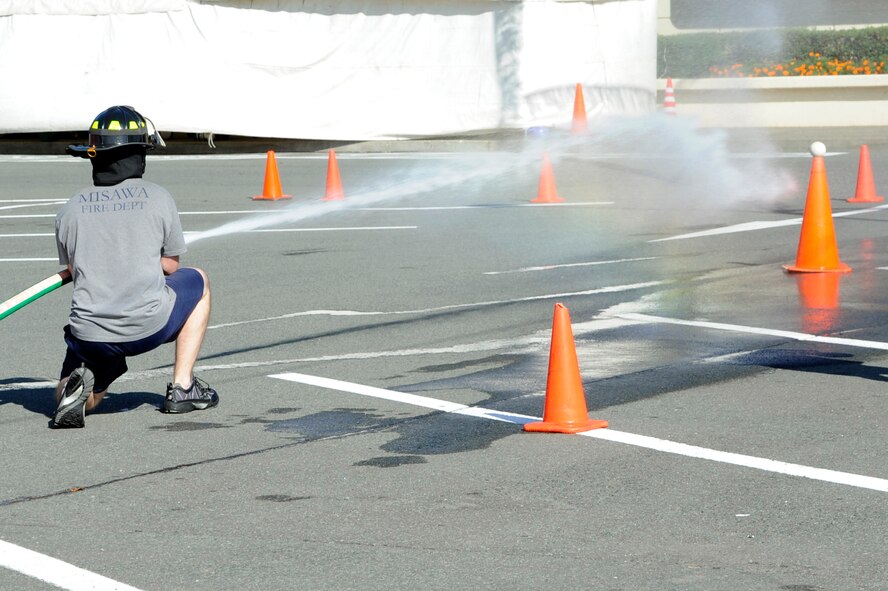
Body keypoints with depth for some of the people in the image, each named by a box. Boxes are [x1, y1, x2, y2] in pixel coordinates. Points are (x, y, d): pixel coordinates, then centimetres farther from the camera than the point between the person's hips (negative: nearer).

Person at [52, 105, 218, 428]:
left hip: (89, 334, 2)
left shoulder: (70, 209, 6)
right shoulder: (158, 197, 1)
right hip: (149, 326, -2)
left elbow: (74, 271, 14)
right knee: (197, 281, 29)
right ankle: (182, 388, 21)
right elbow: (170, 265, 9)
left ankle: (78, 386, -9)